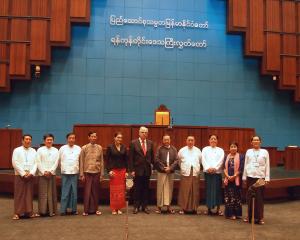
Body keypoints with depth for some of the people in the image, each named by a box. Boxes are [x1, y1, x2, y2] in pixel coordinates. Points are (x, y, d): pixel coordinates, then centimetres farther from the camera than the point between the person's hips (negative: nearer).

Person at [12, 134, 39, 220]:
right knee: (19, 194, -2)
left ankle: (29, 212, 9)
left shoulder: (33, 151, 10)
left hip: (30, 175, 3)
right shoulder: (17, 150, 2)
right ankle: (17, 213, 3)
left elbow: (35, 163, 5)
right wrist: (23, 173, -12)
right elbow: (15, 163, -6)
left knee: (29, 194, 4)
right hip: (20, 175, -3)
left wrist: (31, 173, -10)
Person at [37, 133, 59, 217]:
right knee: (43, 193, -2)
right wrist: (44, 172, -11)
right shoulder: (40, 150, 3)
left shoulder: (55, 150, 7)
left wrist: (50, 171, -10)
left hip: (52, 174, 2)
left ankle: (52, 210, 9)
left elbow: (56, 162, 2)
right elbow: (38, 163, -2)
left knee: (52, 193, 3)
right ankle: (43, 210, 4)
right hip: (42, 174, -1)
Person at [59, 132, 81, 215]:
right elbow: (58, 160, 9)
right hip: (65, 173, -1)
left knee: (74, 192, 4)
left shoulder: (78, 149, 5)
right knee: (65, 192, 0)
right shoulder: (62, 148, 3)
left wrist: (78, 168, 4)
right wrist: (63, 167, 8)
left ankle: (74, 209, 12)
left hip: (75, 173, 1)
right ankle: (63, 209, 6)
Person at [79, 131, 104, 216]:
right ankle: (86, 210, 9)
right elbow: (81, 162, 1)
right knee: (87, 191, 1)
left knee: (95, 191, 6)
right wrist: (82, 174, -2)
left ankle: (95, 209, 16)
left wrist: (102, 174, 5)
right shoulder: (84, 148, 0)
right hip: (87, 172, -2)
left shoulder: (99, 148, 4)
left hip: (97, 172, 2)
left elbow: (101, 162, 7)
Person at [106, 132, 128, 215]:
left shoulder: (124, 148, 7)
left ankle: (119, 208, 14)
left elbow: (126, 160, 9)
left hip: (122, 170, 3)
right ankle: (113, 208, 10)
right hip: (113, 170, -3)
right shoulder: (110, 147, -2)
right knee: (113, 190, 0)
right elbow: (107, 160, -2)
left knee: (121, 190, 4)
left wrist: (126, 171, 3)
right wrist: (109, 170, -10)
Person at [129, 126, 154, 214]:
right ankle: (136, 206, 16)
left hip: (147, 170, 3)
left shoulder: (150, 143, 5)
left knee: (146, 189, 9)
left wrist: (153, 167, 6)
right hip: (137, 170, -3)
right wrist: (132, 170, -9)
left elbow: (152, 156, 10)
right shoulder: (133, 143, -4)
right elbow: (131, 158, -5)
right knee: (137, 189, 5)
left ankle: (144, 206, 20)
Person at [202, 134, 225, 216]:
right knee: (208, 190, 0)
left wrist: (215, 168, -16)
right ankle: (209, 208, 6)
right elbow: (203, 160, 1)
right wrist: (208, 168, -15)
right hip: (207, 172, 0)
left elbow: (221, 160, -2)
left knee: (217, 190, -1)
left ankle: (218, 209, 6)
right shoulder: (205, 149, 12)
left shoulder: (220, 150, 11)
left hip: (217, 172, 0)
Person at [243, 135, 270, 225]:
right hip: (250, 177, 1)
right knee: (250, 197, 3)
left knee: (259, 198, -1)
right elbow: (246, 164, 10)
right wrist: (244, 177, 7)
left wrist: (267, 178, -2)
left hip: (260, 177, -1)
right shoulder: (248, 151, 8)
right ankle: (250, 216, 14)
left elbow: (267, 166, 4)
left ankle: (259, 217, 9)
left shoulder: (264, 152, 4)